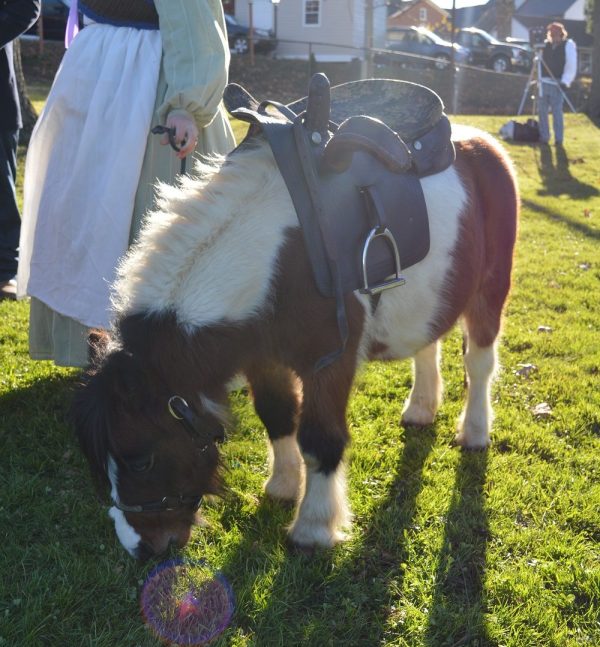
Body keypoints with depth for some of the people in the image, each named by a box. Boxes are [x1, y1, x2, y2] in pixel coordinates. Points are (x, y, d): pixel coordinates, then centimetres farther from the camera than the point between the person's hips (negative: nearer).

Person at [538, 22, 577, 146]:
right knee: (542, 110, 5)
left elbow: (571, 66, -7)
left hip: (557, 83, -5)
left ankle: (559, 139, 0)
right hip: (544, 82, 5)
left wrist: (565, 81, -15)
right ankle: (544, 137, 13)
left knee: (557, 111, -5)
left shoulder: (568, 45, -3)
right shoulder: (546, 44, 10)